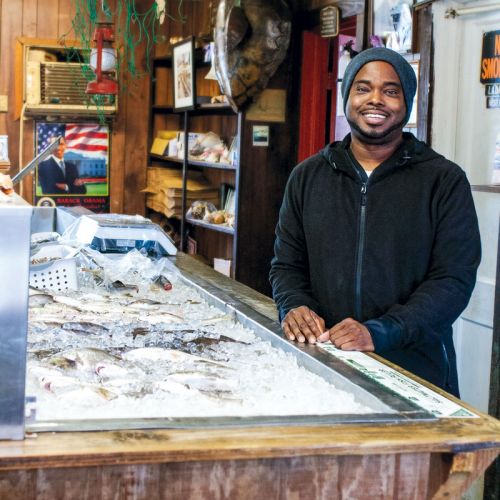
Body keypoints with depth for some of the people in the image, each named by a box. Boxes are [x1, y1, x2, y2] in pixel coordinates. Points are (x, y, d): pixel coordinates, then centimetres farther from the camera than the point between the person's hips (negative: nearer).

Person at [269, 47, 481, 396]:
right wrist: (294, 306, -10)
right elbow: (286, 263, 13)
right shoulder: (308, 177, 9)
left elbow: (454, 279, -10)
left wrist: (380, 332, -23)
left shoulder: (445, 181, -2)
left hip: (415, 368, -2)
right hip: (321, 363, 3)